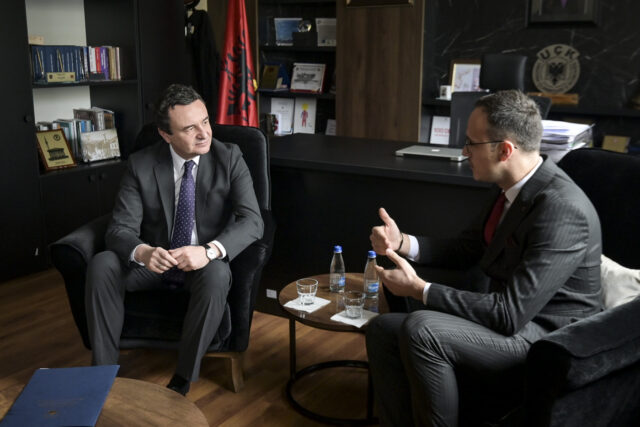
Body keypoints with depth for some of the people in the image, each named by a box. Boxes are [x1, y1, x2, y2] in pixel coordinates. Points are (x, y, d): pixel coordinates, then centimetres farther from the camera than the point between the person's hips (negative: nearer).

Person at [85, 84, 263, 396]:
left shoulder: (229, 158, -11)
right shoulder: (141, 164, -8)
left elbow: (252, 221, -20)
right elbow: (120, 229, -12)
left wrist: (209, 251, -39)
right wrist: (142, 252, -37)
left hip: (205, 265, -1)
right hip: (154, 262, 2)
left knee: (217, 273, -36)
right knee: (101, 265, -25)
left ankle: (182, 382, -22)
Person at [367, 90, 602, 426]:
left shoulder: (562, 210, -26)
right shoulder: (512, 187, 2)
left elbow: (509, 314, -27)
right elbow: (470, 247, 16)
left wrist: (420, 290, -19)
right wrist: (402, 243, 0)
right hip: (510, 314, 9)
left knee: (422, 329, -29)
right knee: (383, 329, -2)